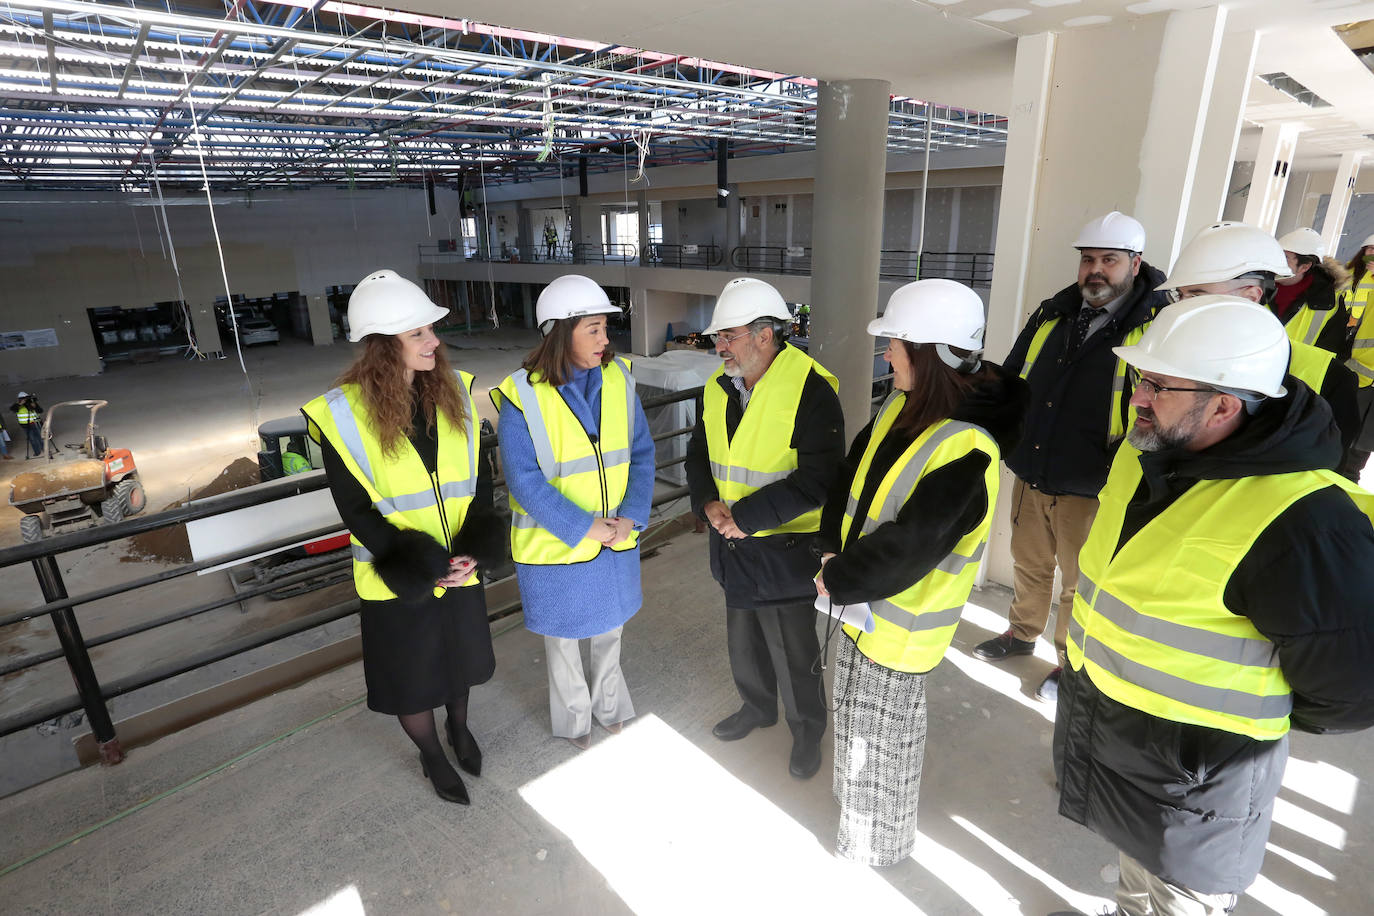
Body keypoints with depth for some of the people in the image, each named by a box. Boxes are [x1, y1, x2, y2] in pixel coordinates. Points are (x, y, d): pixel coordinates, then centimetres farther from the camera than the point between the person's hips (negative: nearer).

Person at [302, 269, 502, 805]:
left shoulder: (454, 391, -6)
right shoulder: (343, 414, -16)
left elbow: (479, 478, -3)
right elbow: (356, 510, -12)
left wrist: (473, 550, -14)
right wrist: (417, 566, -18)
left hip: (460, 567, 3)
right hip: (400, 581, -3)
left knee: (459, 657, 24)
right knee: (410, 680, 16)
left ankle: (459, 725, 54)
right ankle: (432, 756, 44)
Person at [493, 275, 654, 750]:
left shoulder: (619, 379, -7)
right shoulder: (522, 396, -19)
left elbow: (642, 454, -4)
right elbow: (525, 481, -19)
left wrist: (630, 517, -15)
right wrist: (585, 527, -21)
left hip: (617, 539, 4)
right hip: (556, 547, -3)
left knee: (608, 628, 24)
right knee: (562, 636, 19)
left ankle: (609, 703, 51)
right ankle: (574, 717, 46)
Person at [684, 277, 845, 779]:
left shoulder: (811, 389, -21)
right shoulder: (717, 387, 1)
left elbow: (816, 479, -25)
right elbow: (699, 453, 10)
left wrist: (744, 517, -23)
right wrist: (709, 503, -10)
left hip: (786, 548, -6)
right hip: (734, 545, 7)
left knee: (793, 651, 10)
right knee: (743, 638, 24)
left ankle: (807, 730, 37)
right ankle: (757, 707, 50)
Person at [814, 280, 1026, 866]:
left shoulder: (966, 453, -29)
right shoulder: (903, 408, -3)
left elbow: (908, 547, -30)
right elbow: (852, 474, 3)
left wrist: (839, 581, -18)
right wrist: (834, 550, -7)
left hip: (901, 624, -8)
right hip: (863, 601, 8)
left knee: (882, 734, 13)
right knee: (854, 714, 26)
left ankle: (879, 844, 40)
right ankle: (854, 799, 52)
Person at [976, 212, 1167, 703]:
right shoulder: (1052, 314, 4)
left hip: (1091, 492, -4)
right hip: (1030, 476, 5)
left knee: (1079, 585, 14)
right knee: (1029, 566, 22)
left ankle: (1069, 662, 35)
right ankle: (1022, 633, 45)